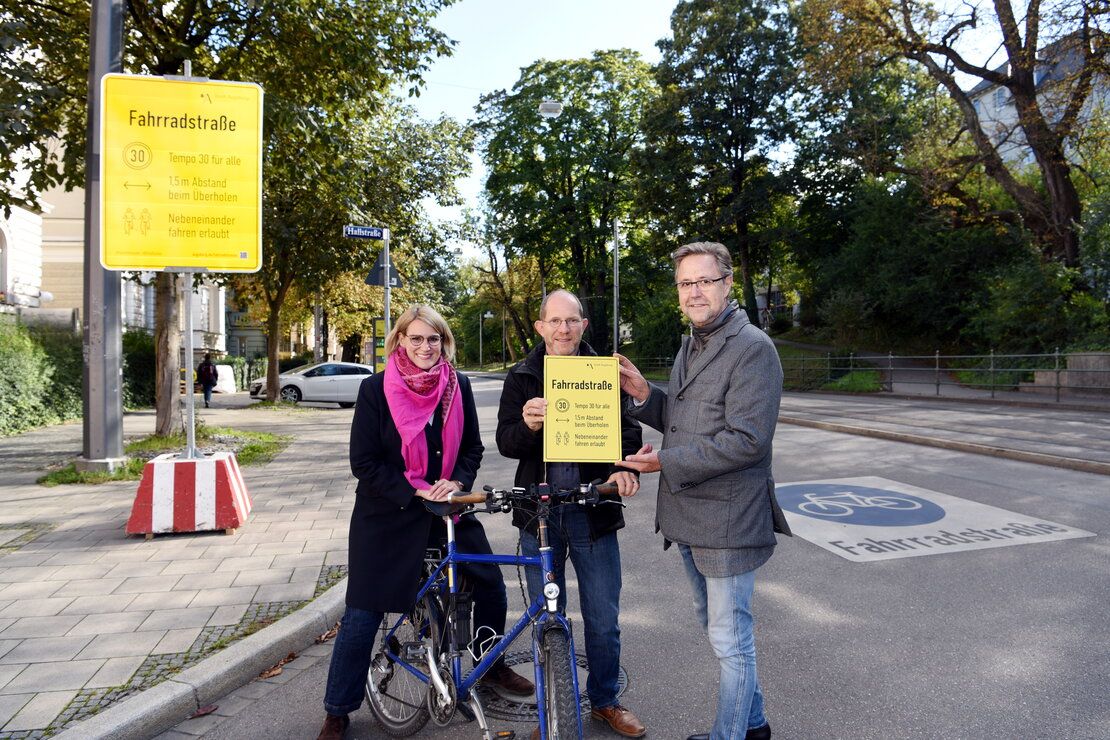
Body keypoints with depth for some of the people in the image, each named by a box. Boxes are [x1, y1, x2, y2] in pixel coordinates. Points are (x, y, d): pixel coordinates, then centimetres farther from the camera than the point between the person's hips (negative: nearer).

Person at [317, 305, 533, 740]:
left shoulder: (458, 387, -2)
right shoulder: (375, 389, -11)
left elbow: (472, 448, 4)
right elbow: (364, 462, -12)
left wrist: (456, 482, -14)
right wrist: (416, 492, -19)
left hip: (447, 509, 3)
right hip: (387, 516, -3)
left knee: (491, 587, 5)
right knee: (362, 615, 3)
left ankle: (490, 665, 33)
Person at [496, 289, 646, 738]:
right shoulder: (522, 377, 3)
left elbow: (628, 428, -2)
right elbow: (505, 443, -4)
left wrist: (623, 467, -23)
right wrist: (527, 425, -27)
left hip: (593, 515, -1)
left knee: (603, 620, 10)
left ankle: (604, 700, 34)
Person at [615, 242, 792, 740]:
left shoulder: (752, 348, -17)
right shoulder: (691, 347, 12)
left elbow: (746, 439, -24)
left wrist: (667, 463, -20)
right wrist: (644, 396, -1)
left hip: (726, 521, -10)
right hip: (689, 517, 10)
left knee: (730, 639, 5)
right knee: (715, 626, 23)